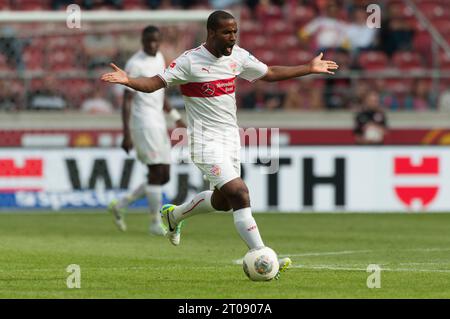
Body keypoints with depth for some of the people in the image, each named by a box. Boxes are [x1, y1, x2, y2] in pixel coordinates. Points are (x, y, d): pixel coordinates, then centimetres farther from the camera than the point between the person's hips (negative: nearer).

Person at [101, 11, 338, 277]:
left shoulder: (238, 56, 5)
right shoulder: (190, 61, -14)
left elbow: (270, 74, 19)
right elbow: (154, 83, -18)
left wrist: (310, 68, 21)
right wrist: (128, 80, -37)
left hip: (231, 138, 8)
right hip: (206, 142, -8)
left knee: (222, 201, 18)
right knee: (239, 194, -20)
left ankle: (174, 215, 45)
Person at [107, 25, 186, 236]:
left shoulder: (159, 58, 15)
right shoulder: (135, 64, -10)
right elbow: (127, 100, -13)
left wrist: (175, 117, 24)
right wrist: (126, 135, -18)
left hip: (158, 123, 9)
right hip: (144, 122, -9)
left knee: (163, 177, 7)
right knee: (157, 173, -11)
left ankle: (121, 206, 18)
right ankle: (155, 222, -3)